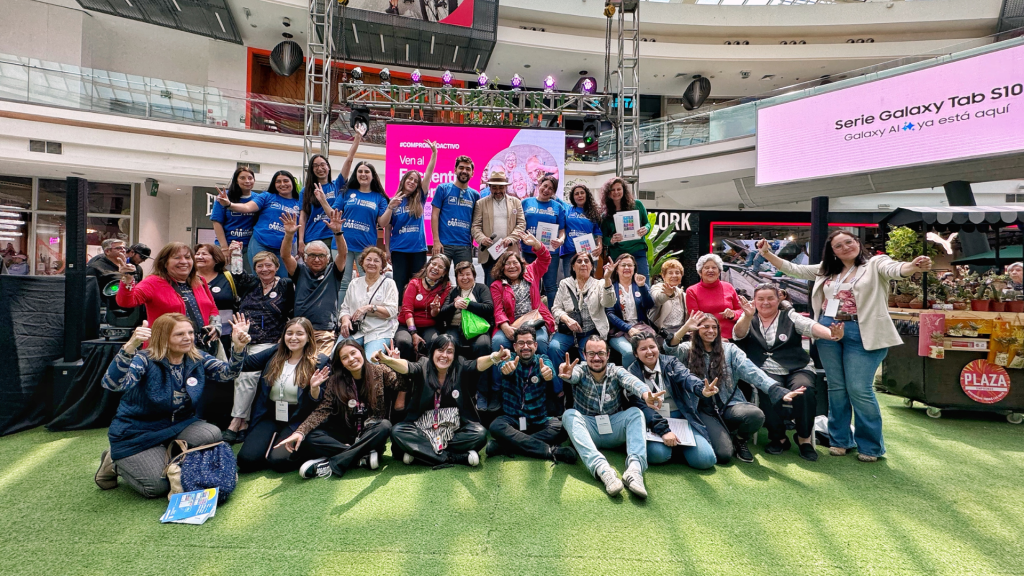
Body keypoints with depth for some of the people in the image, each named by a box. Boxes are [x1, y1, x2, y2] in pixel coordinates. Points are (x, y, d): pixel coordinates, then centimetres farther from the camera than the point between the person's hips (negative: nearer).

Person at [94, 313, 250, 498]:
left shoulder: (197, 359, -4)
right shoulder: (145, 360, -19)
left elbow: (228, 373, -14)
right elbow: (112, 384, -35)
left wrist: (238, 347, -35)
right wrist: (130, 346, -52)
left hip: (179, 426, 4)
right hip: (137, 435, -4)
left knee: (212, 435, -24)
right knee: (158, 487, -14)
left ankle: (170, 456, 7)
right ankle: (116, 463, 17)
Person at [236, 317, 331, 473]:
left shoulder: (320, 362, -5)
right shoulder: (274, 354, 8)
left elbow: (319, 402, -6)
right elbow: (244, 365, 2)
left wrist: (315, 387, -27)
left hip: (296, 420, -4)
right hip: (269, 417, 4)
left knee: (278, 461, -23)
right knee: (246, 460, -15)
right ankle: (274, 438, 13)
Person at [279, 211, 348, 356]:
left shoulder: (332, 272, 13)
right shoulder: (300, 271, 17)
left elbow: (343, 253, -2)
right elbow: (285, 256, 2)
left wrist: (337, 232, -19)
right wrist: (289, 234, -16)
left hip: (325, 333, -1)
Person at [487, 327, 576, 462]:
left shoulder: (542, 360, 2)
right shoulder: (510, 361, 1)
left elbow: (549, 369, -23)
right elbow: (503, 366, -25)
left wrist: (548, 372, -49)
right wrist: (506, 368, -51)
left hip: (539, 421, 1)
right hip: (512, 419, -1)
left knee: (562, 426, -28)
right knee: (496, 426, -31)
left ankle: (502, 446, -30)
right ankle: (551, 450, -34)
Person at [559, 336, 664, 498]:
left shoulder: (616, 371, -3)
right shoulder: (580, 371, -4)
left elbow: (631, 381, -27)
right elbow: (574, 375, -30)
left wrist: (646, 394, -50)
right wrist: (567, 375, -57)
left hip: (614, 430, 1)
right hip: (587, 431, -1)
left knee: (635, 412, -23)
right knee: (570, 414, -28)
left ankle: (635, 469, -42)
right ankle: (602, 469, -46)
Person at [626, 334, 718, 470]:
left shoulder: (670, 362, 6)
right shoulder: (633, 372, 0)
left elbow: (686, 377, -15)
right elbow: (641, 405, -11)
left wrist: (702, 389, -40)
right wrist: (663, 430, -25)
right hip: (653, 423, -2)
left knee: (705, 459, -18)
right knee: (657, 454, -32)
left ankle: (677, 446, 11)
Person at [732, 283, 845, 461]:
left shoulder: (790, 317, 9)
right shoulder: (750, 320, 10)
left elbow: (811, 326, -10)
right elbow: (739, 333, -11)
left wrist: (831, 334, -33)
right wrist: (748, 316, -34)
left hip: (797, 369, 1)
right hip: (766, 372, 0)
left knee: (803, 390, -31)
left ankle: (804, 438, -8)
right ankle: (778, 438, -9)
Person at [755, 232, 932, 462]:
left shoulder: (875, 264, 1)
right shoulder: (826, 270, 13)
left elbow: (896, 269, -20)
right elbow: (793, 269, 12)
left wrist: (914, 267, -43)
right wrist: (767, 253, 0)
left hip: (861, 334, -5)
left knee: (859, 390, -4)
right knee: (836, 388, 12)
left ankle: (871, 446, 14)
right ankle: (840, 439, 25)